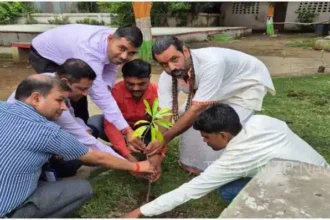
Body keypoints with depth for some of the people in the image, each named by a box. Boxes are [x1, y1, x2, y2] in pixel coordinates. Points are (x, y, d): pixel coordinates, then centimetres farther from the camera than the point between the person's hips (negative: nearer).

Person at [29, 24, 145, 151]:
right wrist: (126, 130, -53)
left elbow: (110, 68, -8)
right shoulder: (90, 50, -47)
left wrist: (105, 86, -32)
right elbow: (99, 95, -50)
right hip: (43, 55, -7)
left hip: (66, 54, 7)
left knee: (79, 97, 7)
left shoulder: (114, 42, -22)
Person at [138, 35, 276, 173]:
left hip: (249, 83, -5)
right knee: (193, 123, -4)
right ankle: (197, 163, 20)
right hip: (221, 90, 6)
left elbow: (197, 109, -40)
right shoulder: (166, 79, -22)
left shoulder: (211, 63, -42)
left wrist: (165, 138, -36)